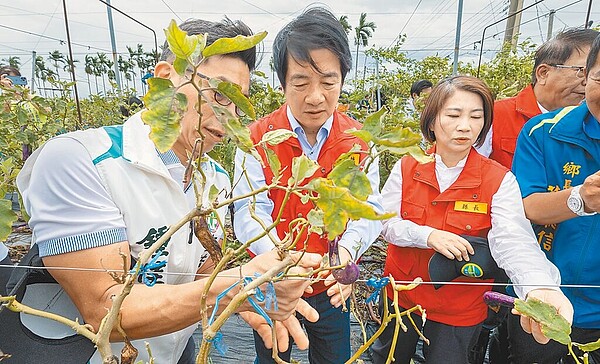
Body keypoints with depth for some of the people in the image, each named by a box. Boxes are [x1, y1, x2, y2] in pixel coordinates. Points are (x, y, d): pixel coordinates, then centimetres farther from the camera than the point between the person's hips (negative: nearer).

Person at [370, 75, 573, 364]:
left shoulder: (499, 180, -13)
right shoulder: (407, 168, -8)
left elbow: (513, 239, -28)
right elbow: (386, 222, -11)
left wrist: (539, 287, -48)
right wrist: (429, 236, -29)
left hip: (460, 308, -1)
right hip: (401, 294, 2)